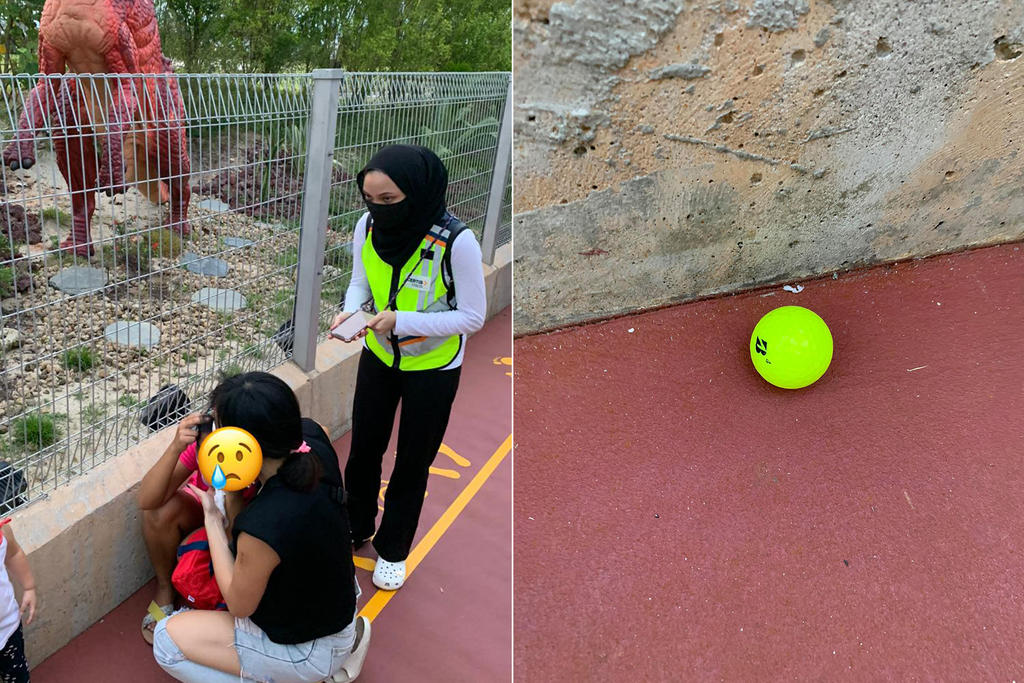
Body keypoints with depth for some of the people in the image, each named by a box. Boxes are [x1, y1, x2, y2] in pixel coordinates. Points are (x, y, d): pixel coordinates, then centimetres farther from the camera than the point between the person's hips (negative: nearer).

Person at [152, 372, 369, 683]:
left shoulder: (262, 528, -39)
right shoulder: (312, 437, -21)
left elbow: (239, 605, -16)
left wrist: (212, 519, -11)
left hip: (307, 650, -7)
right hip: (338, 597, 7)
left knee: (166, 639, 4)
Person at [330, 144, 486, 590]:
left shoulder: (456, 241, -30)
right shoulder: (368, 227, -16)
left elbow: (472, 317, -22)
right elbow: (360, 282, 1)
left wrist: (400, 321, -32)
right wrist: (351, 311, -22)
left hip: (432, 367, -4)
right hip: (378, 356, 4)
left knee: (412, 462, 13)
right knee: (364, 449, 18)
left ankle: (393, 548, 38)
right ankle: (355, 527, 46)